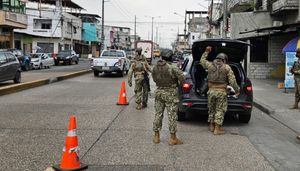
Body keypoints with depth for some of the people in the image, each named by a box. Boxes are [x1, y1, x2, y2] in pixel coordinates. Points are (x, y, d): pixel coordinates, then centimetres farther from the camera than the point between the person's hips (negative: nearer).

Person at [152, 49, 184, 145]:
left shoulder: (155, 67, -1)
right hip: (170, 94, -5)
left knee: (158, 114, 14)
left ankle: (156, 136, 21)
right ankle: (173, 138, 8)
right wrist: (179, 83, 5)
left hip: (159, 92, 5)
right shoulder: (173, 68, -18)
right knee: (172, 116, 2)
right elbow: (182, 78, -14)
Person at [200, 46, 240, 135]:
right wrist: (237, 90, 0)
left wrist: (206, 51, 33)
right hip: (221, 92, -3)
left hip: (211, 91, 3)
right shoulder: (226, 67, -3)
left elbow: (202, 60, 24)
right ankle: (217, 129, 2)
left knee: (211, 109, 17)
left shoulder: (210, 65, 4)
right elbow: (232, 80, -7)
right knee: (220, 110, 3)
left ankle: (212, 126, 24)